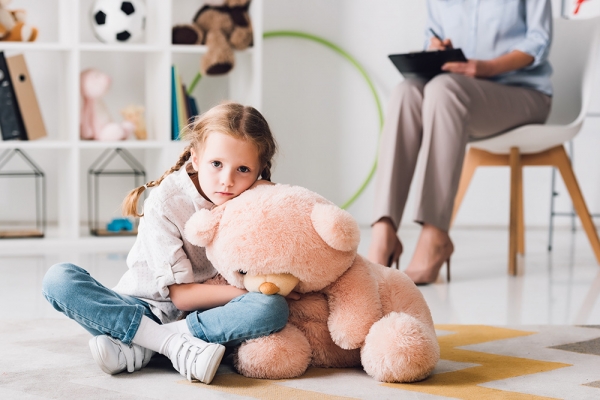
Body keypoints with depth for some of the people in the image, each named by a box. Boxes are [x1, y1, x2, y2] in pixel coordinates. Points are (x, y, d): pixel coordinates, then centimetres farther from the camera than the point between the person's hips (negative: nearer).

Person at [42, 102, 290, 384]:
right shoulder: (167, 202, -13)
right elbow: (179, 294, -14)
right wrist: (248, 293, -20)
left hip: (206, 315, 2)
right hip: (145, 309, -1)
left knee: (273, 309, -31)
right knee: (58, 278, -24)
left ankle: (137, 347, -28)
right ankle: (174, 342, -33)